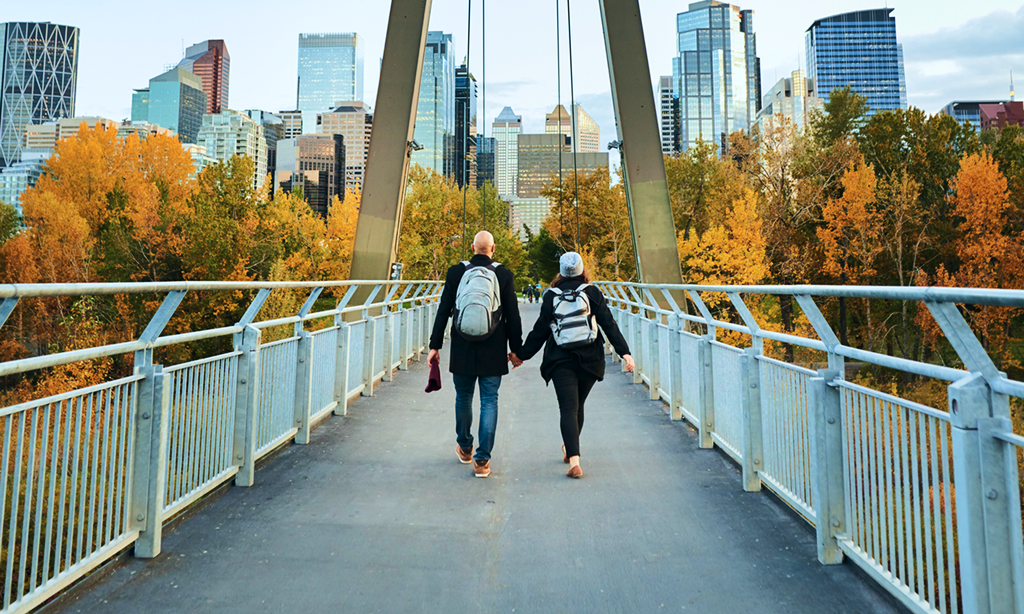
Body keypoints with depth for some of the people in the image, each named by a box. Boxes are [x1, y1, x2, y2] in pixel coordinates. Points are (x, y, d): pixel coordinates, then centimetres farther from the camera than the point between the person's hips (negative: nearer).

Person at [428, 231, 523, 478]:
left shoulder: (456, 272, 1)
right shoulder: (504, 275, -2)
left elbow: (443, 311, 1)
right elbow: (513, 316, 0)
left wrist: (435, 345, 6)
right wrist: (516, 349, 8)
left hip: (463, 350, 1)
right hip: (493, 351, -1)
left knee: (463, 398, 17)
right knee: (489, 401, 5)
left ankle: (465, 448, 36)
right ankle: (482, 460, 4)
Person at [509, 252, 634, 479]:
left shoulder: (551, 296, 1)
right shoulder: (592, 293, 1)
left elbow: (540, 331, 3)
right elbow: (609, 324, -5)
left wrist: (522, 354, 14)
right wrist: (624, 352, -5)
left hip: (561, 362, -1)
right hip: (589, 360, 2)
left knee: (568, 408, -4)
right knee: (578, 406, 18)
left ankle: (574, 460, -18)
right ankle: (570, 449, 37)